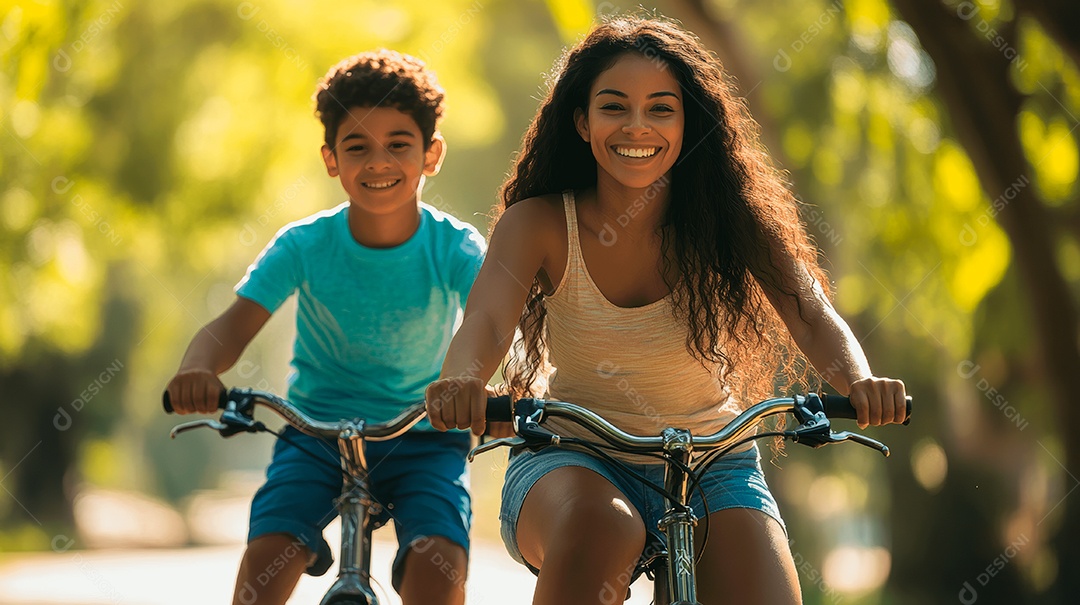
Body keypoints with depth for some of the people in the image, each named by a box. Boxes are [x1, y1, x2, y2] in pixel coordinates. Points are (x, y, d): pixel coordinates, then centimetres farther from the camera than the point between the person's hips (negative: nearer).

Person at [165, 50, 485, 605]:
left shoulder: (455, 249, -12)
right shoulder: (303, 244, -11)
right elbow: (234, 324, -19)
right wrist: (197, 370, -44)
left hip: (423, 439, -1)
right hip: (317, 432, 1)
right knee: (266, 553, -22)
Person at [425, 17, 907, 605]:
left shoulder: (733, 218, -7)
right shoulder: (538, 224, -10)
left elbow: (811, 315, -19)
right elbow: (486, 322, -25)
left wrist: (859, 384, -42)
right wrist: (462, 382, -50)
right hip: (570, 460, -2)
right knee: (601, 529, -37)